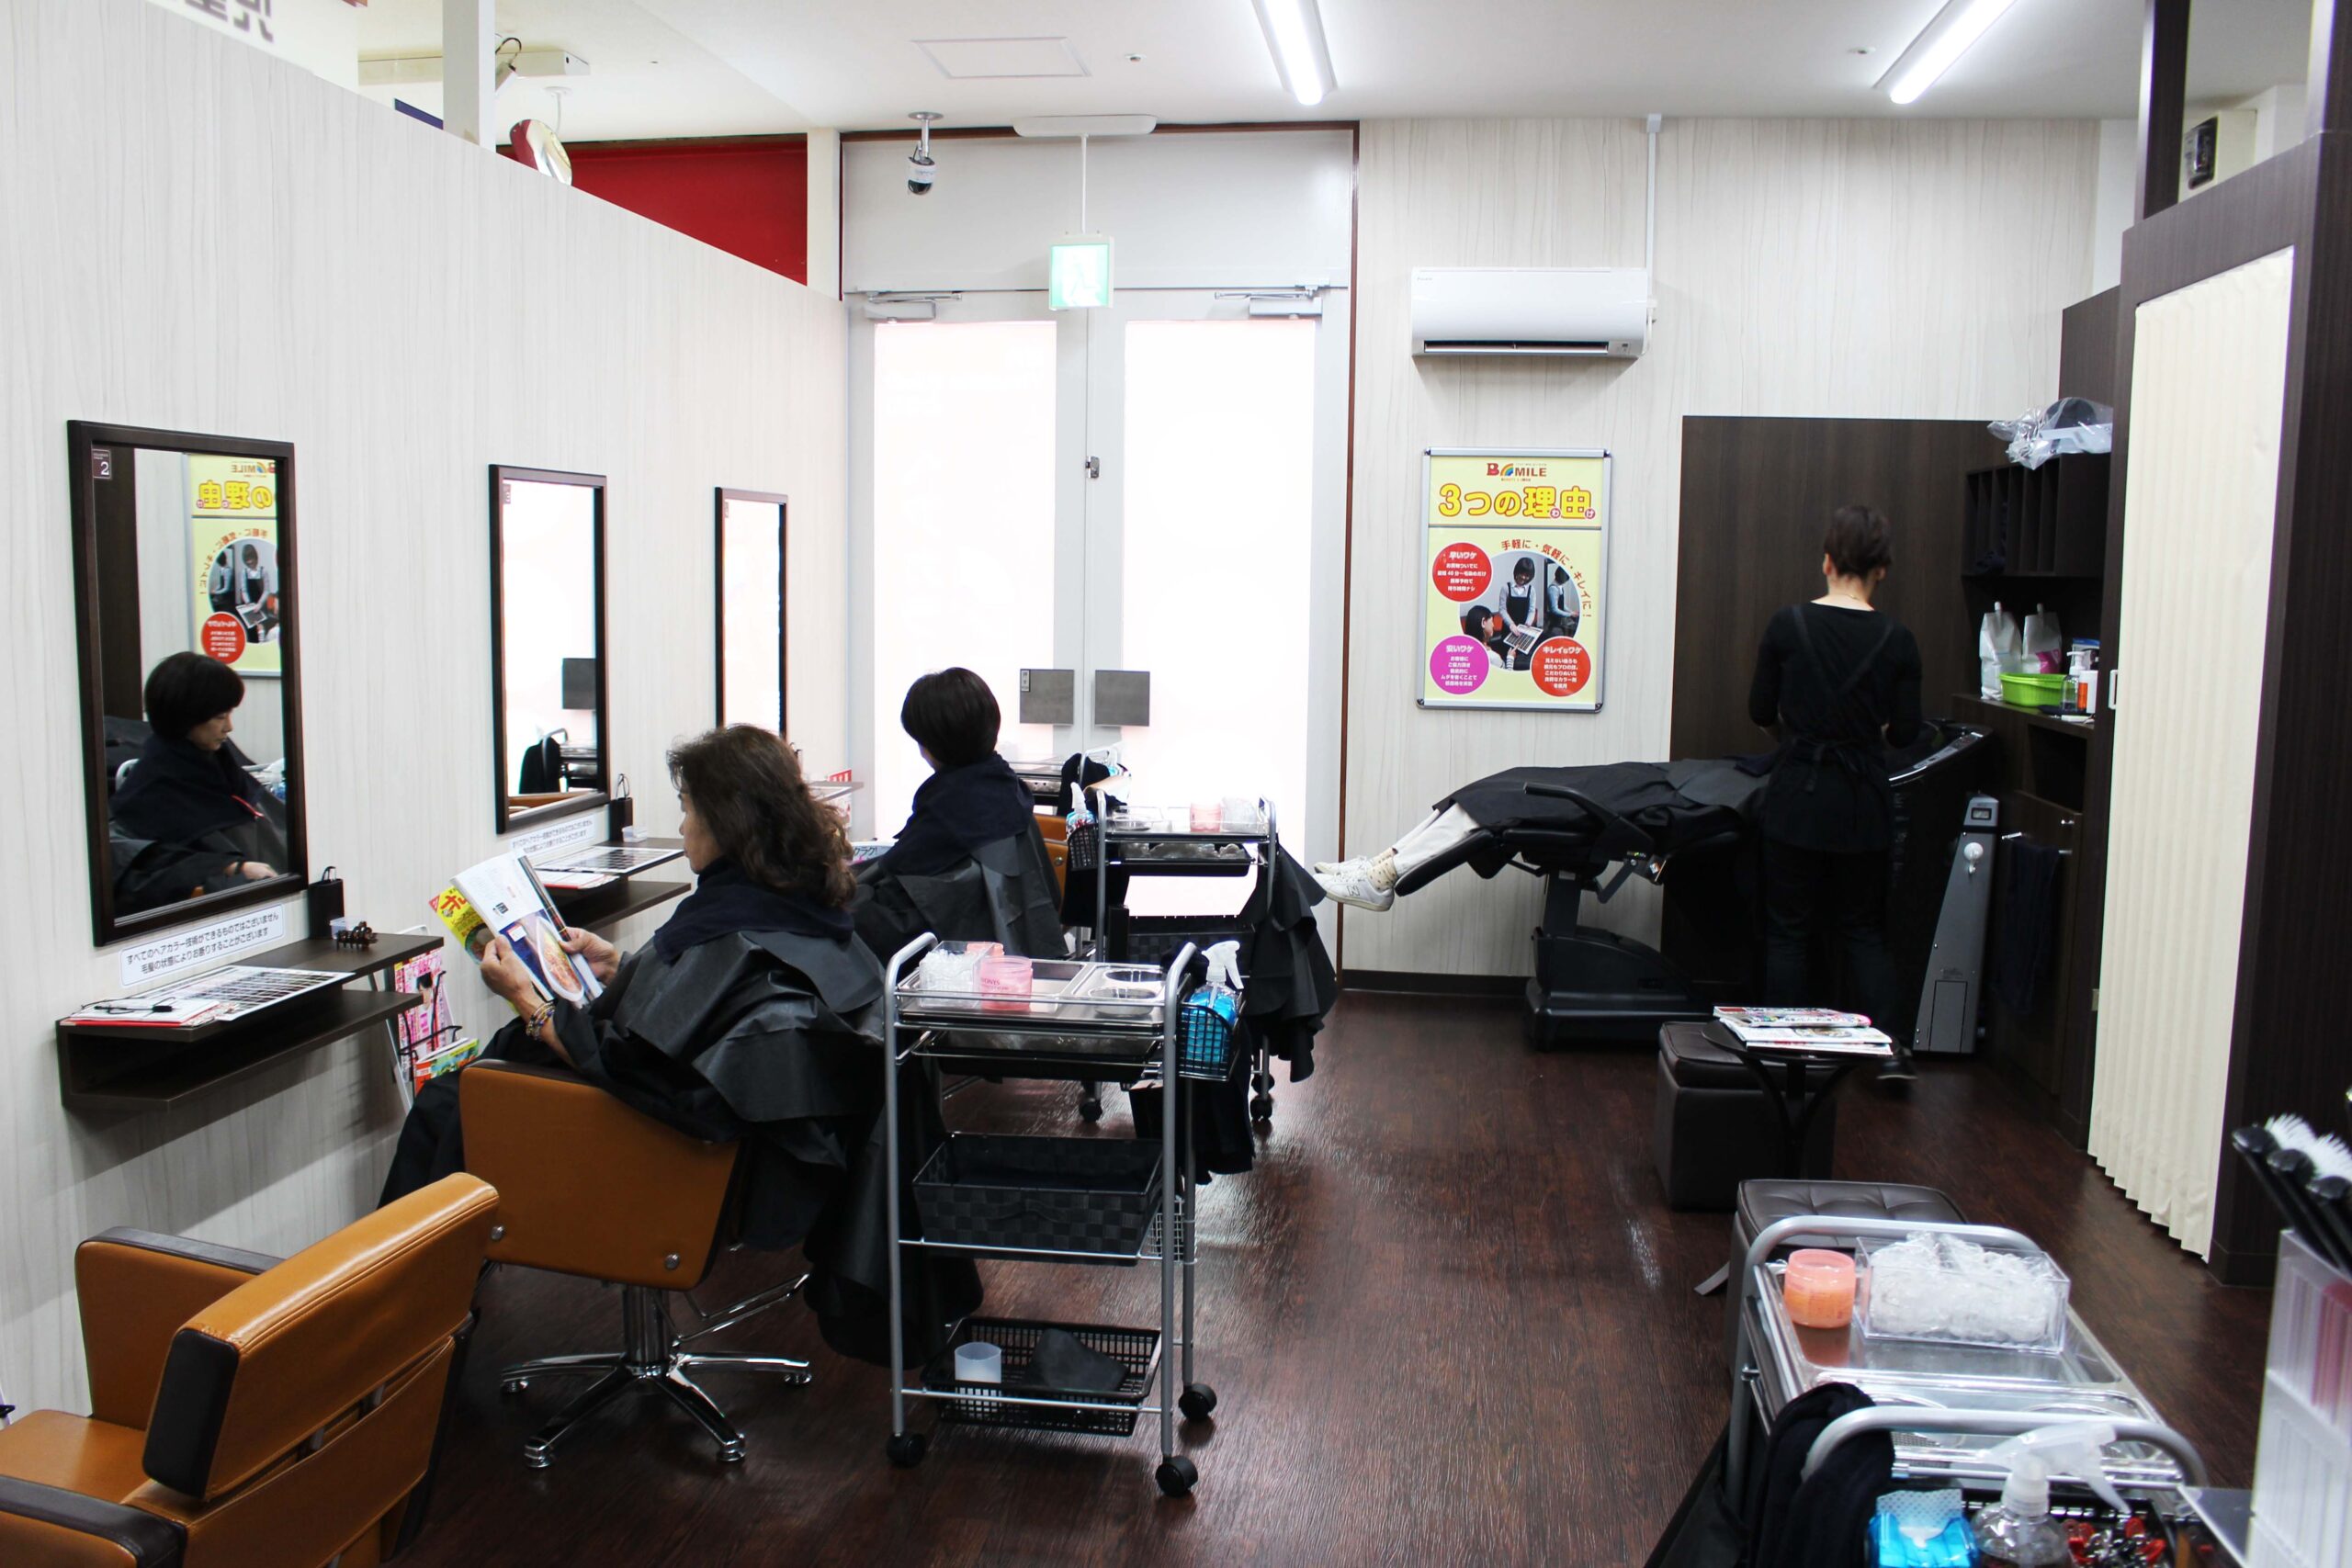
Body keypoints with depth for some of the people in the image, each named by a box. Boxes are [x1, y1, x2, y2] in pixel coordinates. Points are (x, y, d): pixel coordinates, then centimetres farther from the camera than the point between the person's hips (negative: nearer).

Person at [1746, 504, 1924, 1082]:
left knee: (1788, 930, 9)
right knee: (1863, 929, 16)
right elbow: (1906, 731, -1)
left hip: (1796, 797, -1)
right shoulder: (1897, 639, -5)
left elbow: (1760, 710, 0)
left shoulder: (1788, 624, -8)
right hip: (1863, 803, 1)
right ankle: (1889, 1047, 6)